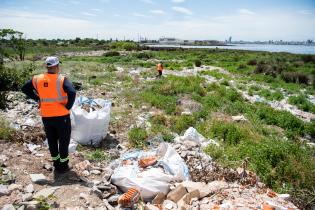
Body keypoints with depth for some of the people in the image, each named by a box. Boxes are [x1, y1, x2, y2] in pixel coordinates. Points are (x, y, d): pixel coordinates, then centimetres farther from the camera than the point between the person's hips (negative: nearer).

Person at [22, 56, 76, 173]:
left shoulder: (38, 79, 0)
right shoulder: (61, 79, -15)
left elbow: (25, 89, 10)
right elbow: (72, 93, -28)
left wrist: (37, 99, 11)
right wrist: (68, 107, -14)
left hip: (46, 116, 5)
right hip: (61, 116, -4)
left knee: (52, 140, 18)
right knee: (64, 140, 11)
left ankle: (56, 163, 31)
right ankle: (63, 166, 20)